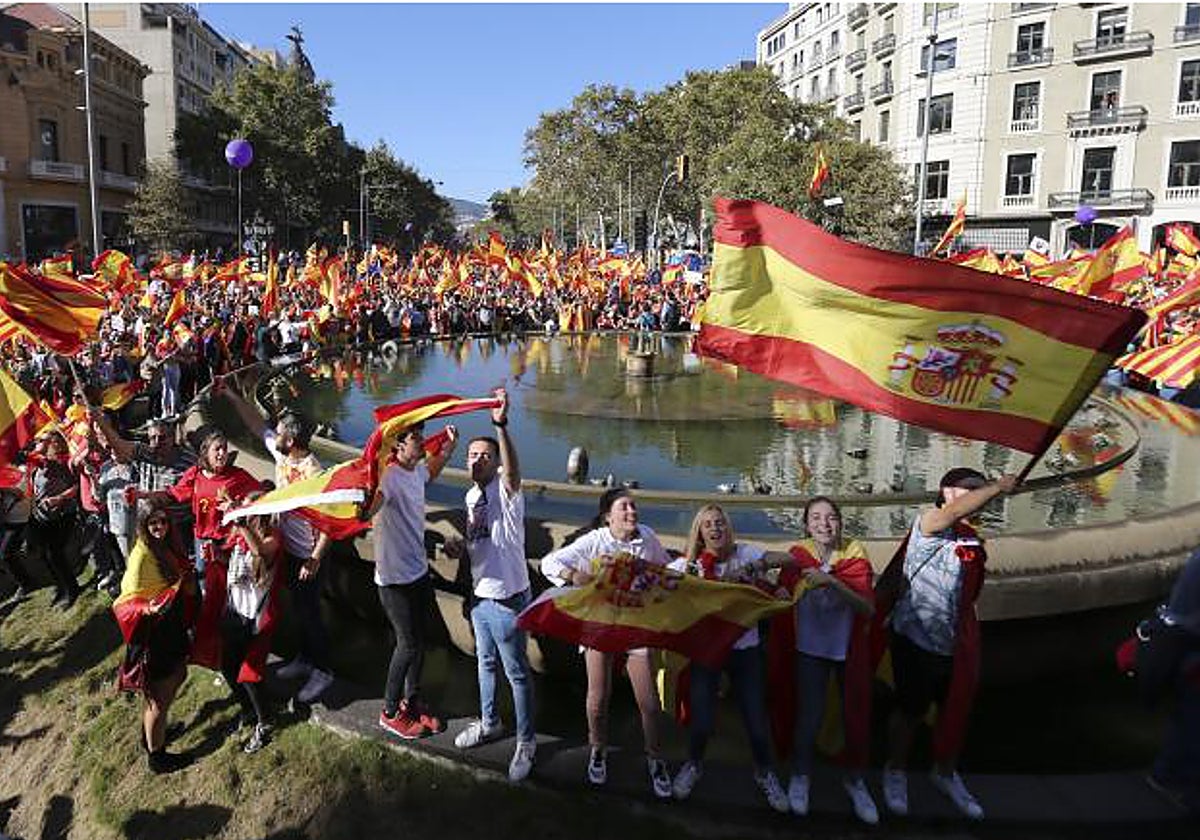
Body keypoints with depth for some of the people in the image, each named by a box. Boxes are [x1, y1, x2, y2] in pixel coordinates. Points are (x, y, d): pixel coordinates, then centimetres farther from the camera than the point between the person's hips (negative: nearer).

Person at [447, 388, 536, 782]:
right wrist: (458, 548, 0)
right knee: (486, 663, 25)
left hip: (508, 598, -8)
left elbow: (513, 469, -44)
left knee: (517, 671, 6)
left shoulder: (505, 489, -18)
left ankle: (526, 742, 22)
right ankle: (489, 722, 46)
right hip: (479, 594, 8)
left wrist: (501, 425, -58)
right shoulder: (471, 495, 6)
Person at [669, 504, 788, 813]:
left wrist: (754, 566, -25)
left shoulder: (744, 553, -4)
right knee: (702, 721, -4)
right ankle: (694, 765, 32)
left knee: (756, 719, 1)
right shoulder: (689, 563, -2)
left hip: (745, 648, 0)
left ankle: (764, 773, 33)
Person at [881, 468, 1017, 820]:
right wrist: (999, 486, -33)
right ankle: (895, 772, 30)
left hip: (956, 643, 7)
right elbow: (955, 512, -37)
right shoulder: (928, 523, -14)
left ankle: (945, 773, 40)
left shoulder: (973, 541, 9)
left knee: (955, 712, 17)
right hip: (917, 640, -7)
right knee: (910, 710, 8)